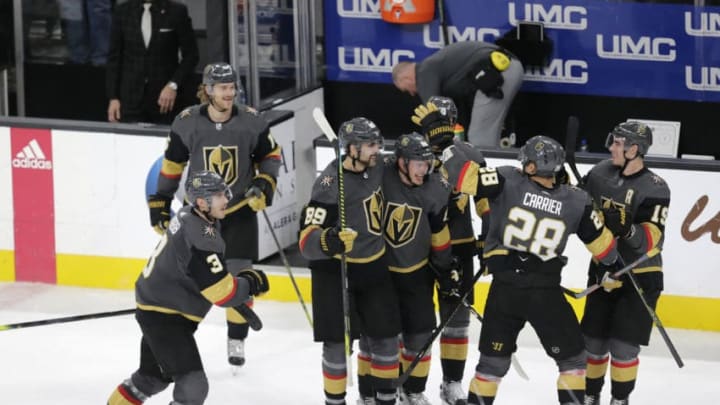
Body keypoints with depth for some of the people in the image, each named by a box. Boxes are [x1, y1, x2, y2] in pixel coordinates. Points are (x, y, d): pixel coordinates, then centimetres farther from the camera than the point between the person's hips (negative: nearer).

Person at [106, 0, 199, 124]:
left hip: (165, 98, -1)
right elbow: (114, 57, 7)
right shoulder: (122, 11, 4)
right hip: (131, 100, 1)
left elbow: (190, 55, 1)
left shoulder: (177, 11, -2)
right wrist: (113, 97, 0)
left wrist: (173, 85, -12)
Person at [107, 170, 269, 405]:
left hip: (157, 308, 11)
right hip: (163, 316, -11)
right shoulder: (200, 238, -29)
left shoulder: (188, 217, 0)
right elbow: (222, 293, -28)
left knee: (153, 376, 28)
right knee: (192, 385, -16)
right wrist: (250, 283, -11)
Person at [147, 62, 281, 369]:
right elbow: (172, 164, 0)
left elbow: (270, 154, 4)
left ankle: (236, 341, 17)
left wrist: (264, 184, -11)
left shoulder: (250, 122, -11)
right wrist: (160, 202, 2)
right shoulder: (187, 123, -12)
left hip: (240, 210, 1)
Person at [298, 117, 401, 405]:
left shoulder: (377, 167, -4)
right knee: (337, 340, -3)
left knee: (383, 335, 10)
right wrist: (327, 241, -47)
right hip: (334, 268, -6)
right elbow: (307, 241, -28)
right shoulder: (329, 185, -25)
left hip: (374, 265, 6)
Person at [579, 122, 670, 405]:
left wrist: (629, 231, -41)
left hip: (640, 277, -5)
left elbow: (652, 238, -23)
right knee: (593, 340, 10)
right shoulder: (601, 173, -1)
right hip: (602, 271, 5)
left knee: (623, 346, -4)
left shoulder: (654, 188, -17)